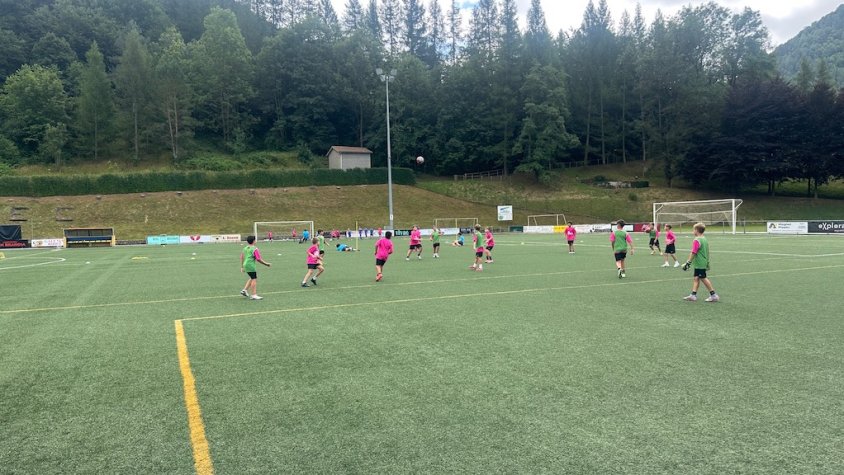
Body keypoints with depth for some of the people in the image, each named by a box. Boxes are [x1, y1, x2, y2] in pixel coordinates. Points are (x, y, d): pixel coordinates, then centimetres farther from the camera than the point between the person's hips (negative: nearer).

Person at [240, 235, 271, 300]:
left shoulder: (245, 248, 14)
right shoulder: (254, 249, -10)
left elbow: (242, 257, 17)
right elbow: (258, 259, -12)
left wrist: (242, 267, 23)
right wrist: (266, 263, -2)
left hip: (245, 265, 9)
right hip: (251, 265, -9)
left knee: (252, 278, 22)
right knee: (254, 279, -4)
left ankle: (245, 290, 17)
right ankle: (254, 295, -4)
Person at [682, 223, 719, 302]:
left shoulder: (697, 240, -17)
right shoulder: (705, 239, 11)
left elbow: (693, 253, -21)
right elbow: (707, 252, 18)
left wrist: (688, 262, -17)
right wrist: (707, 263, 25)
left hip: (699, 264, -9)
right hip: (704, 262, 9)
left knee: (703, 278, -3)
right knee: (696, 278, 10)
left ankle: (713, 295, 2)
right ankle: (693, 295, 11)